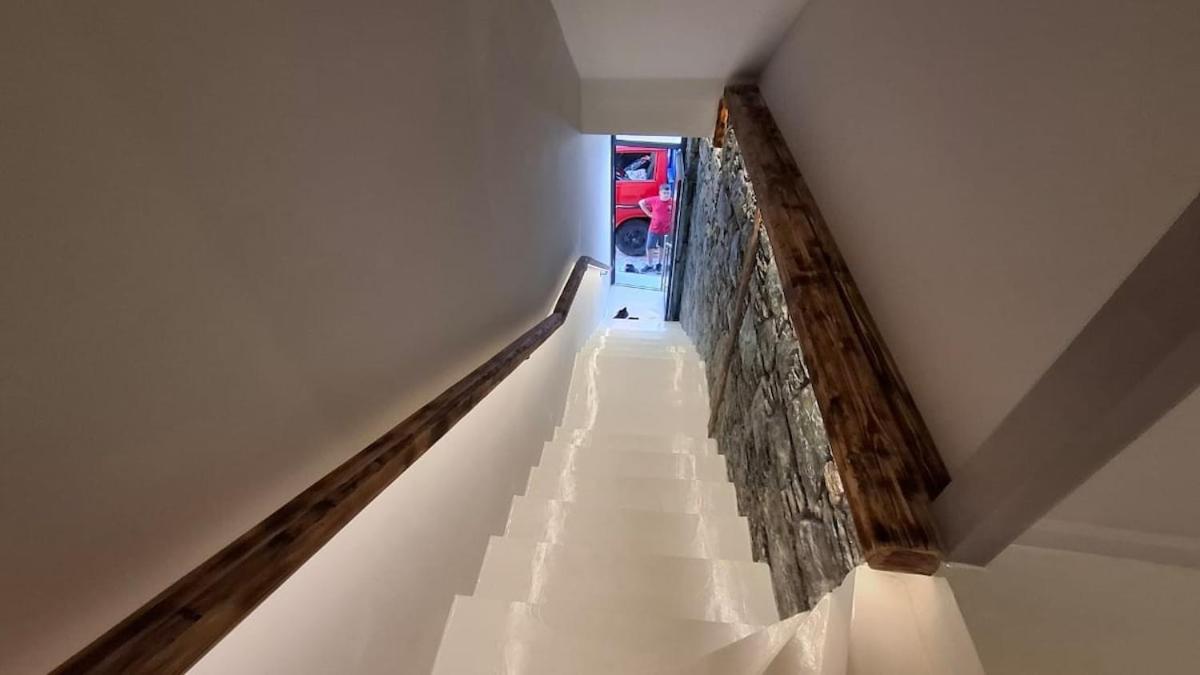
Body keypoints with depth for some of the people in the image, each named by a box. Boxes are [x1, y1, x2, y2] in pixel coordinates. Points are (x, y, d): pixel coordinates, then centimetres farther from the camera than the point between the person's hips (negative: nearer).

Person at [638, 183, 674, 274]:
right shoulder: (654, 200, -7)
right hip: (654, 229, 1)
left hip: (666, 230, -1)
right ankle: (649, 264, 20)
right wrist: (649, 213, 0)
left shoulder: (673, 203, -11)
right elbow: (641, 203, 6)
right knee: (649, 247, 3)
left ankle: (659, 264, 32)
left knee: (662, 248, 14)